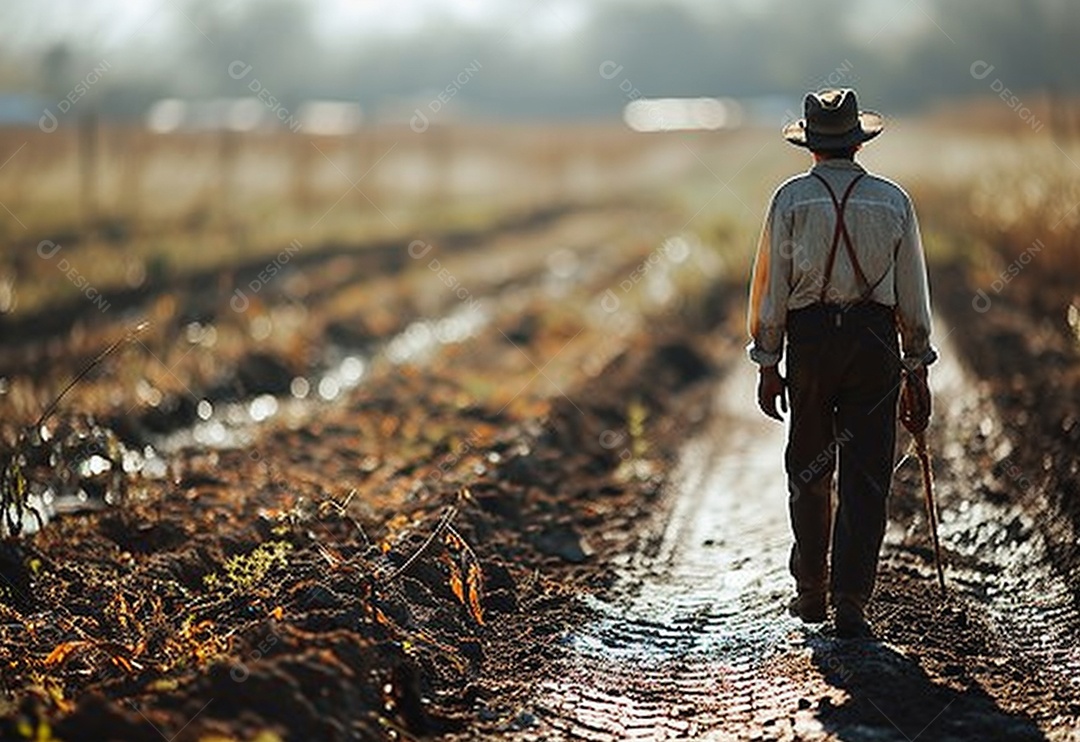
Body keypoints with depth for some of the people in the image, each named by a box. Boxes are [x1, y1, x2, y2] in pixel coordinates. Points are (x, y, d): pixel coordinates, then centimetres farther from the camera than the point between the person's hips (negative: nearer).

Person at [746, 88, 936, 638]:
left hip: (810, 339, 0)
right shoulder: (893, 201, 3)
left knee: (809, 472, 14)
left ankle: (810, 592, 23)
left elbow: (770, 286, -2)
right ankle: (850, 601, -3)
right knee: (865, 478, 1)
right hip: (876, 340, 0)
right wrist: (917, 368, 12)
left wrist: (767, 364, 4)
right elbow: (913, 293, 6)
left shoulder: (791, 199, -1)